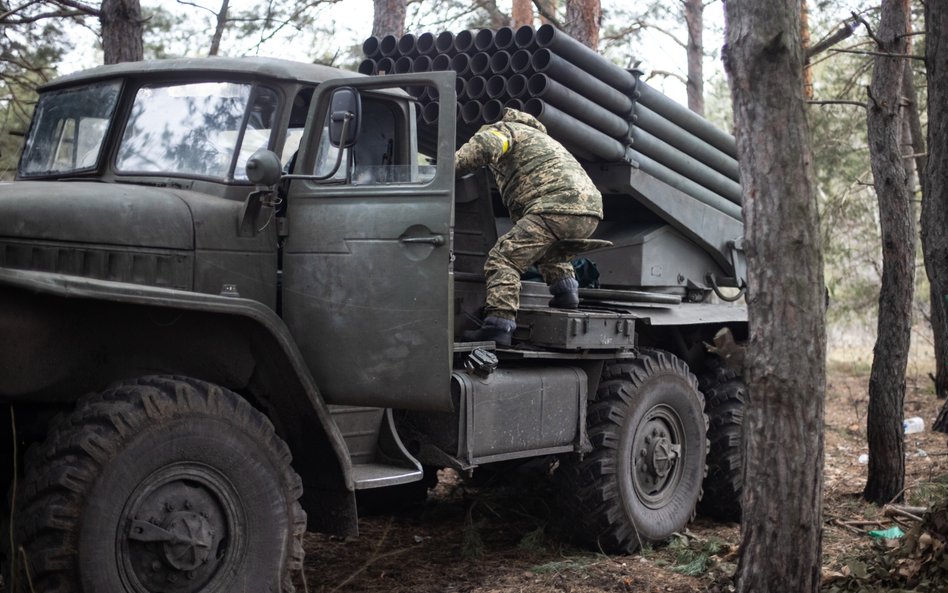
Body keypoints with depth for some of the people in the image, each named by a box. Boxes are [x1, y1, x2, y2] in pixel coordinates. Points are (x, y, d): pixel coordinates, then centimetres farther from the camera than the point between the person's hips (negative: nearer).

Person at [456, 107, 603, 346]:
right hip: (591, 208, 9)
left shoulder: (504, 129, 16)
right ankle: (565, 288, 21)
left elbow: (483, 146, -13)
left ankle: (499, 324, -19)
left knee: (502, 259, -9)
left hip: (558, 206, -9)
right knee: (548, 245, 38)